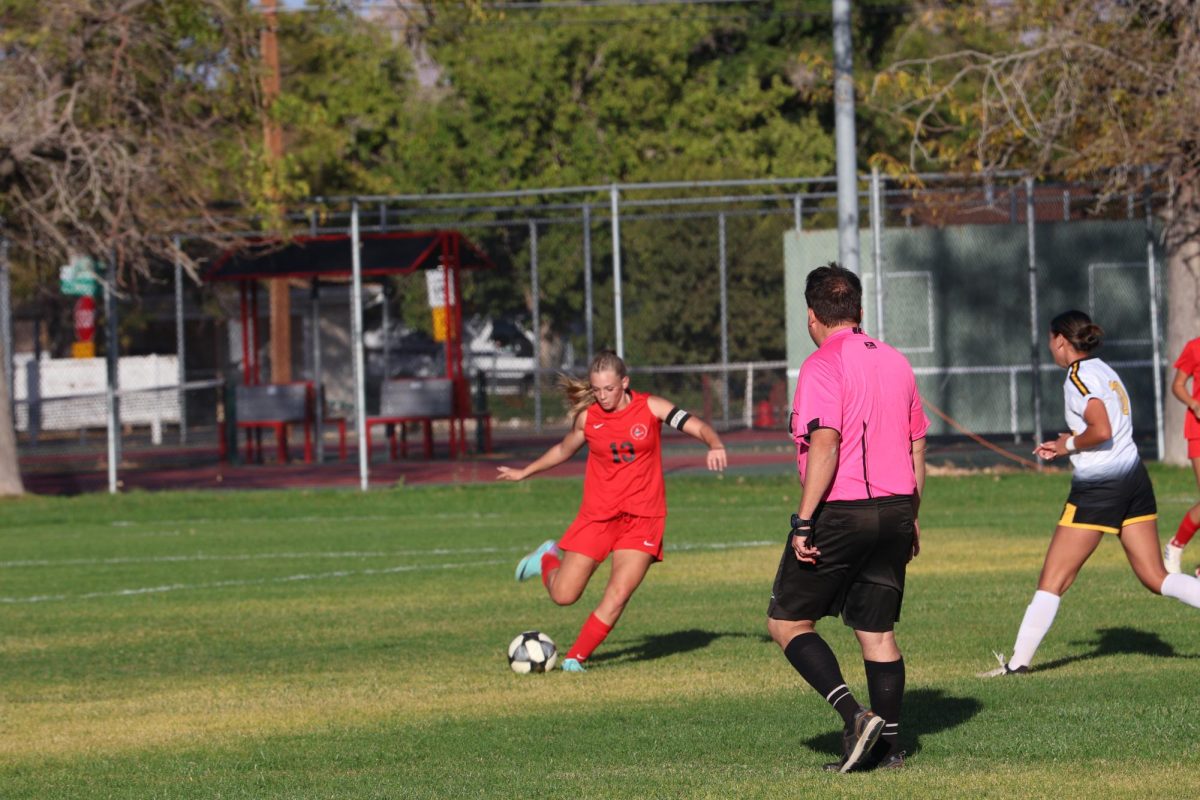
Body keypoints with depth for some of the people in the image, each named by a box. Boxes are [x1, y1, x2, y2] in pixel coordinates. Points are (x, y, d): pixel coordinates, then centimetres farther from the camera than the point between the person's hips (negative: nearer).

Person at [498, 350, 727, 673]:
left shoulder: (650, 408, -5)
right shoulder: (587, 417, 1)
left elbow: (698, 427, -11)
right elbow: (564, 450, 20)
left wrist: (715, 445, -32)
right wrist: (524, 472, 28)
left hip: (642, 517, -1)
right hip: (598, 514, 1)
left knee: (617, 597, -14)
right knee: (563, 596, -2)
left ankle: (575, 658, 2)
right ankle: (549, 558, 33)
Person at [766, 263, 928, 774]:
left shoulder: (823, 366, -11)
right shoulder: (896, 362, 12)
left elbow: (825, 443, -21)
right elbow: (917, 446, 17)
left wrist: (804, 521, -20)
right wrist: (910, 519, 24)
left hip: (840, 513, -7)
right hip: (895, 509, 7)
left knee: (786, 622, 4)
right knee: (877, 631, 13)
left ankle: (854, 714, -12)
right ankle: (887, 745, 11)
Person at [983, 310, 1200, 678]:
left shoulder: (1078, 376, -11)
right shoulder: (1103, 370, 16)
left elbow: (1102, 431, -22)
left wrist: (1069, 444, -5)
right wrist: (1064, 448, 14)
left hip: (1098, 485, -8)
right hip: (1134, 477, 8)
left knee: (1052, 580, -1)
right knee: (1155, 577, 7)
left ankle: (1019, 661, 0)